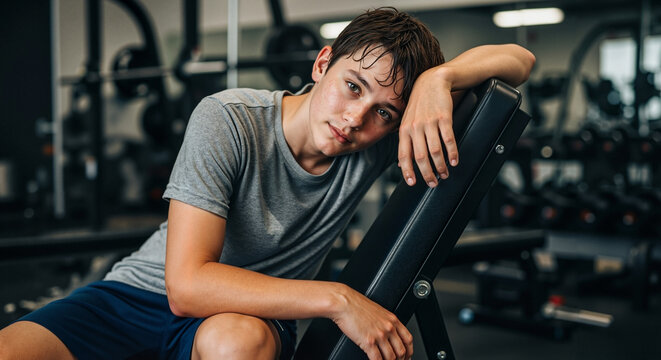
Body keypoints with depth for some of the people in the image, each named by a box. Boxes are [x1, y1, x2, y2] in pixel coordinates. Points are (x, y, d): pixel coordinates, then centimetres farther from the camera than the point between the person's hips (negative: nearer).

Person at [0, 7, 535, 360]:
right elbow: (187, 284, -27)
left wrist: (439, 78, -28)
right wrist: (336, 300, -30)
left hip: (256, 312, 2)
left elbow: (519, 59, -7)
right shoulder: (226, 121, -21)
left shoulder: (377, 143, -10)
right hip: (143, 291, -1)